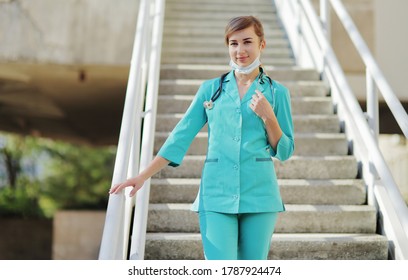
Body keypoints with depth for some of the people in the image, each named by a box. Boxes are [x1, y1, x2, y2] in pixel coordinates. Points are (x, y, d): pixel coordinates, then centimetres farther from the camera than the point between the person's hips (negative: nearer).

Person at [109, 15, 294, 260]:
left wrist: (268, 116, -10)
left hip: (259, 194, 1)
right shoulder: (210, 89, 8)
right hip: (217, 194, 0)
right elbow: (181, 137, 8)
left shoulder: (277, 92, 6)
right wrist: (142, 177, 3)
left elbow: (285, 152, 7)